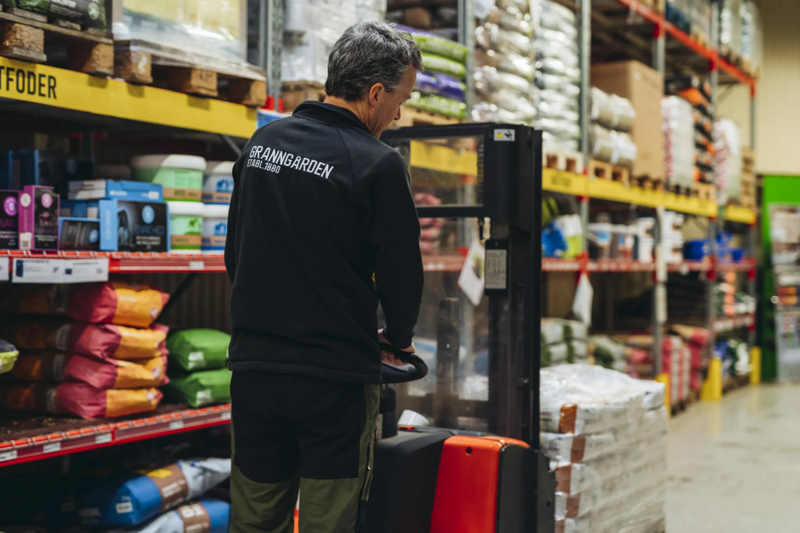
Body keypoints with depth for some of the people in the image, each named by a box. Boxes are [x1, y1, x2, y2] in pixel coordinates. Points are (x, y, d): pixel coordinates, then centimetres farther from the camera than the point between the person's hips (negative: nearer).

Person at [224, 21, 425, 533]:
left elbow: (235, 253, 13)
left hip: (254, 366, 6)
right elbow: (401, 273, -7)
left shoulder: (263, 141, 7)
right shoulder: (379, 165, -12)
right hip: (336, 376, -6)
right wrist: (397, 337, 13)